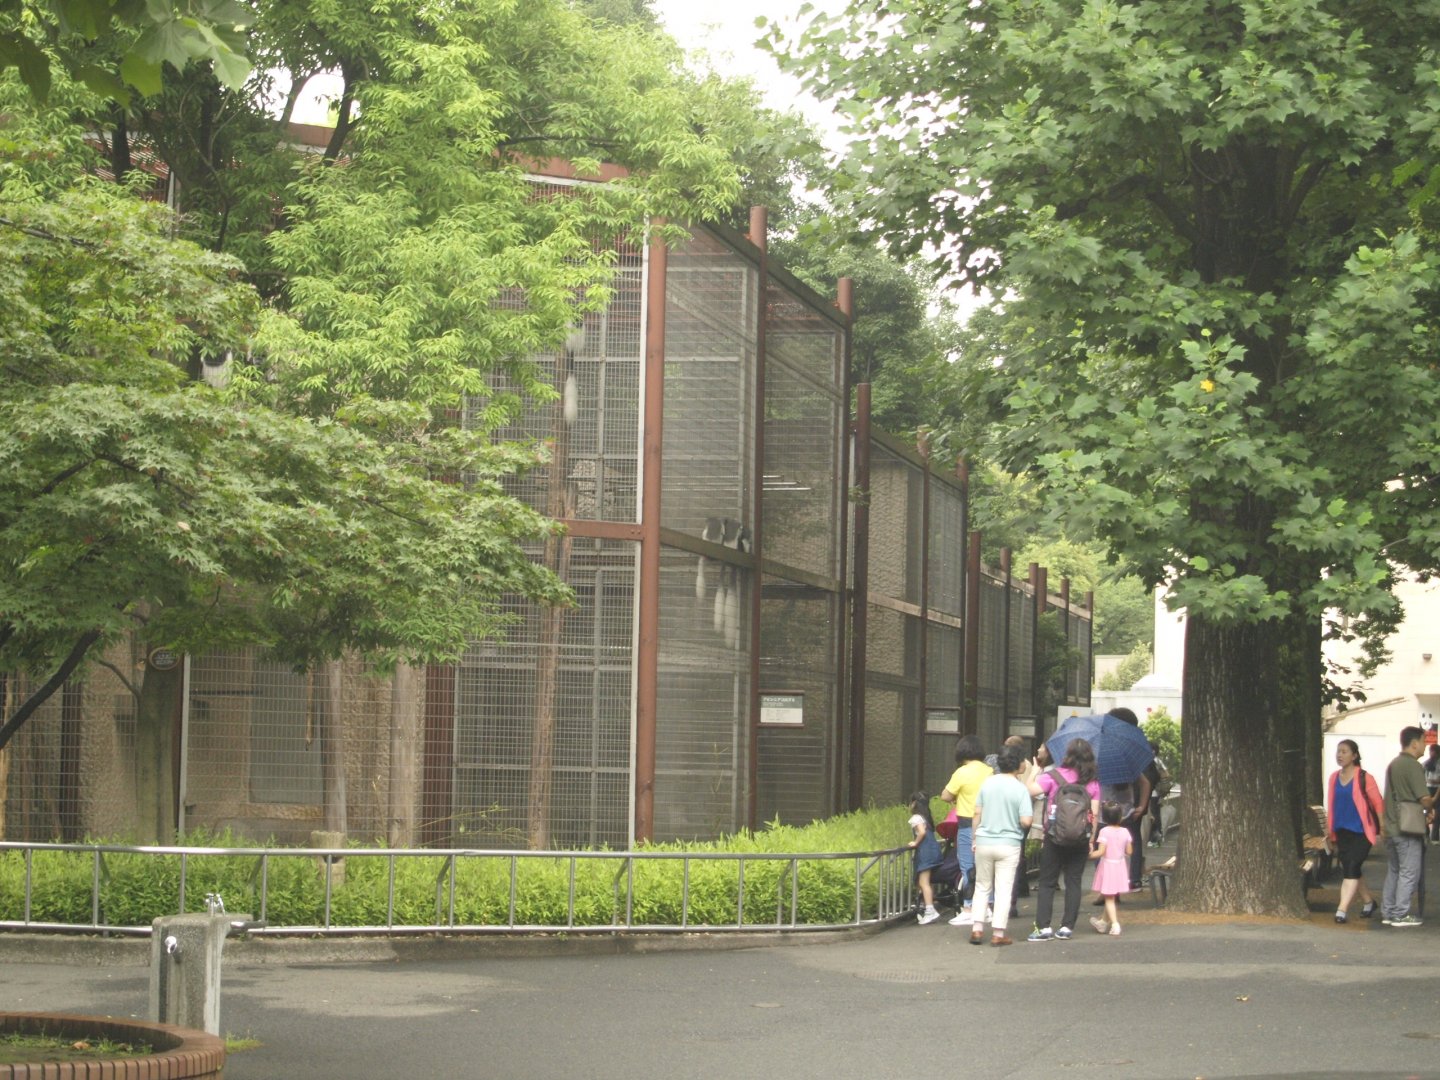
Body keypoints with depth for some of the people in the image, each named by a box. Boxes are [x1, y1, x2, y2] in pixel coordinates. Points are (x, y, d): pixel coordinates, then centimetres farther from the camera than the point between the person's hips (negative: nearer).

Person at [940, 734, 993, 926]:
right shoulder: (990, 772, 4)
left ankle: (968, 910, -2)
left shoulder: (962, 773, -11)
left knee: (969, 868, -2)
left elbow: (945, 796, -8)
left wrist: (956, 797, 14)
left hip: (968, 825, -6)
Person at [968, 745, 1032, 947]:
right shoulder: (1020, 789, -10)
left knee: (982, 887, 14)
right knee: (1003, 890, 4)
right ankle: (998, 933, 4)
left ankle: (977, 929, 10)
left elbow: (977, 813, 3)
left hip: (984, 842, 3)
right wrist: (1016, 820, 9)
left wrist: (974, 839, 13)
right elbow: (1025, 821, -14)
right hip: (1008, 845, -3)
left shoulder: (987, 784, 0)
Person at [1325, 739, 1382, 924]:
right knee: (1350, 870, 13)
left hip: (1361, 832, -6)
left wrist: (1382, 830, -7)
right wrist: (1329, 830, 14)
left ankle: (1342, 909, -15)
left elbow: (1378, 804, -6)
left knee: (1351, 869, -12)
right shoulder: (1334, 778, 8)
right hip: (1342, 832, 6)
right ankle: (1367, 901, 33)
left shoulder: (1364, 778, -9)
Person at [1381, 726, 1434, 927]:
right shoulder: (1413, 766, -15)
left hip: (1391, 827, 9)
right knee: (1409, 872, -2)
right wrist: (1431, 805, 2)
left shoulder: (1393, 764, 13)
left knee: (1393, 871, 14)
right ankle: (1401, 915, -2)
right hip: (1408, 828, -8)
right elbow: (1424, 800, -18)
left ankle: (1388, 912, 16)